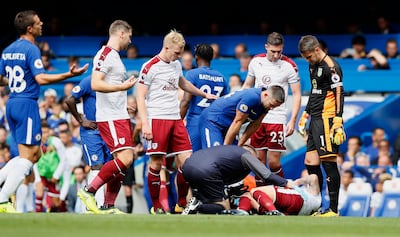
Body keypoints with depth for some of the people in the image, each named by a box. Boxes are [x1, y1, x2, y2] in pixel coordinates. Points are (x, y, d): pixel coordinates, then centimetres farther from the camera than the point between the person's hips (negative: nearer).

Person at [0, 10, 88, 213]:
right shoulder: (31, 49, -12)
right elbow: (41, 78, -21)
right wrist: (69, 75, -21)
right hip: (27, 104, -9)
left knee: (35, 154, 15)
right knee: (28, 156, -5)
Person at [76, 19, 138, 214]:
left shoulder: (115, 57, 20)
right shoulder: (105, 55, -11)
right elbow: (95, 84, -22)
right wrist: (122, 87, -24)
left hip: (120, 116, 10)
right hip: (109, 117, -10)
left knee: (124, 160, 7)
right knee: (125, 158, -18)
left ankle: (108, 206, 10)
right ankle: (89, 191, -13)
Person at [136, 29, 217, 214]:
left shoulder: (176, 65, 16)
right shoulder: (150, 67, -6)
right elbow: (140, 96, -8)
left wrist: (204, 95, 46)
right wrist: (145, 123, -16)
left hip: (176, 119, 7)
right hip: (157, 119, -7)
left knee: (185, 160, -1)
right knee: (156, 163, -5)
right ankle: (157, 207, 3)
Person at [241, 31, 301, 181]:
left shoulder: (289, 66, -6)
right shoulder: (256, 61, 6)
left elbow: (296, 94, -3)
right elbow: (247, 86, 18)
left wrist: (292, 120, -11)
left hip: (277, 118, -4)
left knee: (274, 162, -8)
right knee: (259, 160, 5)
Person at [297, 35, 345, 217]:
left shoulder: (331, 67, -12)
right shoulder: (313, 65, 18)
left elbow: (339, 94, -16)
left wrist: (338, 120, -22)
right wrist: (305, 114, 29)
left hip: (327, 119, -10)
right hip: (315, 119, 10)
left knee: (328, 162, -10)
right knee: (310, 162, 9)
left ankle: (333, 209, -8)